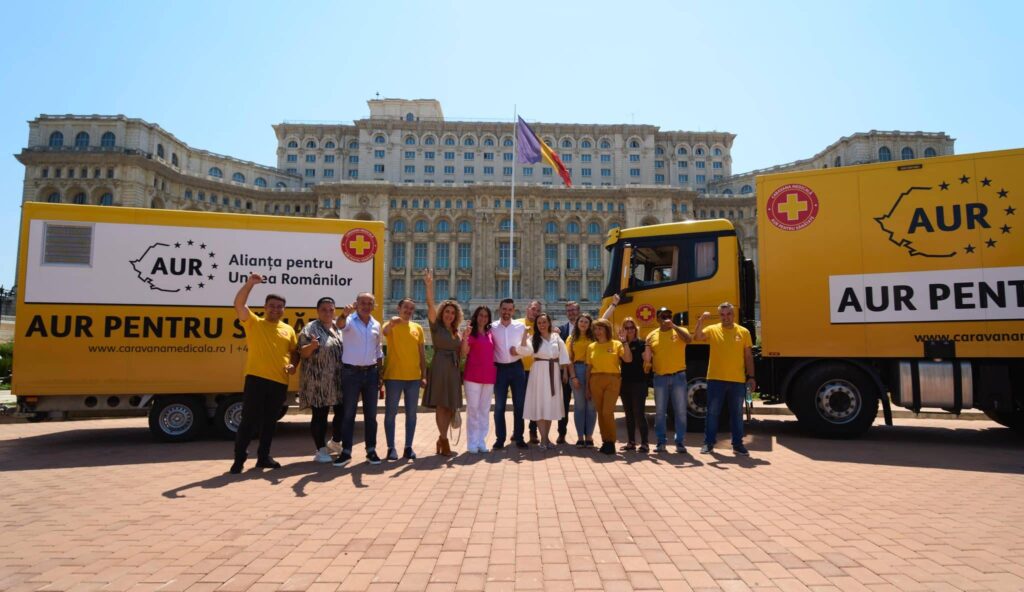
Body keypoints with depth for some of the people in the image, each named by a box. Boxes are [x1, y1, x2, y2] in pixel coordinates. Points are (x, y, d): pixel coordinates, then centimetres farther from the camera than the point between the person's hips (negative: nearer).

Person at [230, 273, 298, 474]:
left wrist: (293, 365, 0)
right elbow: (238, 305, -9)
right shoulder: (253, 322, 4)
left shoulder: (288, 329, 14)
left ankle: (263, 457, 23)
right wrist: (250, 283, -17)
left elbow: (294, 351, 20)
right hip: (256, 379, -3)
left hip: (280, 382, 4)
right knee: (249, 420, -2)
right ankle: (239, 459, 9)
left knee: (269, 421, 12)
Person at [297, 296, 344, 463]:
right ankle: (321, 449, 13)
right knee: (320, 415, 1)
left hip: (340, 380, 6)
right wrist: (312, 345, -29)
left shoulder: (340, 327, 12)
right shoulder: (310, 329, -6)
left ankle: (336, 441, 36)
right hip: (319, 382, -6)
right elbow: (302, 353, -10)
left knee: (342, 411, 13)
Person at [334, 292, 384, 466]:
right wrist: (344, 314, -55)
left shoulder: (376, 325, 9)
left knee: (371, 414, 8)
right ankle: (346, 451, 13)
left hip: (371, 372, 4)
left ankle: (371, 450, 17)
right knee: (348, 413, 4)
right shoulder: (349, 320, -6)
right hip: (351, 372, -4)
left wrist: (380, 375, 12)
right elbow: (339, 324, -32)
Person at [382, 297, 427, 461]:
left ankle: (408, 447, 18)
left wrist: (424, 375, 7)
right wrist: (392, 323, -51)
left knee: (411, 414, 9)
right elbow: (384, 332, -28)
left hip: (413, 377, 4)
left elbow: (422, 353, 11)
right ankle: (391, 448, 11)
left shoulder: (418, 328, 9)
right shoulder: (391, 326, -3)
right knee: (391, 413, 2)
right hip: (394, 376, -4)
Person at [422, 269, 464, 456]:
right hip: (440, 368, -6)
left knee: (450, 406, 8)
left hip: (454, 369, 6)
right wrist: (429, 285, -27)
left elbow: (462, 352, 14)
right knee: (441, 405, -5)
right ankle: (444, 442, -1)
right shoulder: (436, 326, 0)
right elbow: (430, 306, -15)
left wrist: (465, 337, -2)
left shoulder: (456, 331, 16)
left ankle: (441, 439, 20)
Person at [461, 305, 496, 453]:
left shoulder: (490, 334, 13)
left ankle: (481, 441, 15)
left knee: (484, 410, 8)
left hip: (489, 376, 5)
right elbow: (464, 354, -10)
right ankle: (472, 443, 5)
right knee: (473, 409, -1)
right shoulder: (470, 332, -1)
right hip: (473, 376, -5)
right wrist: (465, 338, -24)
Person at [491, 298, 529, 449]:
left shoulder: (521, 327, 3)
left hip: (517, 368, 1)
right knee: (499, 406, 5)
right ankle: (500, 438, 16)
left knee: (519, 405, 7)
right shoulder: (492, 327, -1)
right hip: (499, 369, -1)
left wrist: (518, 351, -13)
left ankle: (518, 437, 20)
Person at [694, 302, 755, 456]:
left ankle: (737, 444, 20)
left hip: (738, 380, 1)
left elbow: (748, 356, 7)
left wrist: (751, 377, 3)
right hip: (716, 379, -1)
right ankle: (708, 443, 14)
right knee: (712, 413, 5)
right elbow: (697, 337, -17)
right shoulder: (712, 330, 1)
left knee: (737, 413, 9)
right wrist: (701, 320, -28)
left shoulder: (743, 332, 5)